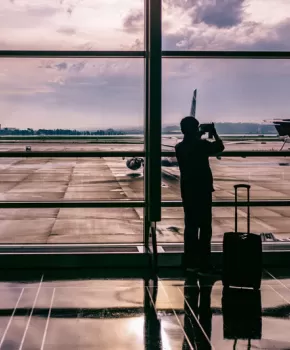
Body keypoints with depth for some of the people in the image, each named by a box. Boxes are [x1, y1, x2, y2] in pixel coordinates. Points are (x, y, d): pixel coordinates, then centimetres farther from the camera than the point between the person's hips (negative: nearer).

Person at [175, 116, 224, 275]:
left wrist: (198, 138, 26)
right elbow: (220, 147, 2)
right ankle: (203, 265, -2)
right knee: (205, 228, -2)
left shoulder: (179, 147, 5)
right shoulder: (201, 144, -13)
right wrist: (214, 133, 14)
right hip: (202, 191, -6)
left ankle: (190, 262, 15)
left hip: (187, 192, 6)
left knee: (191, 226, 11)